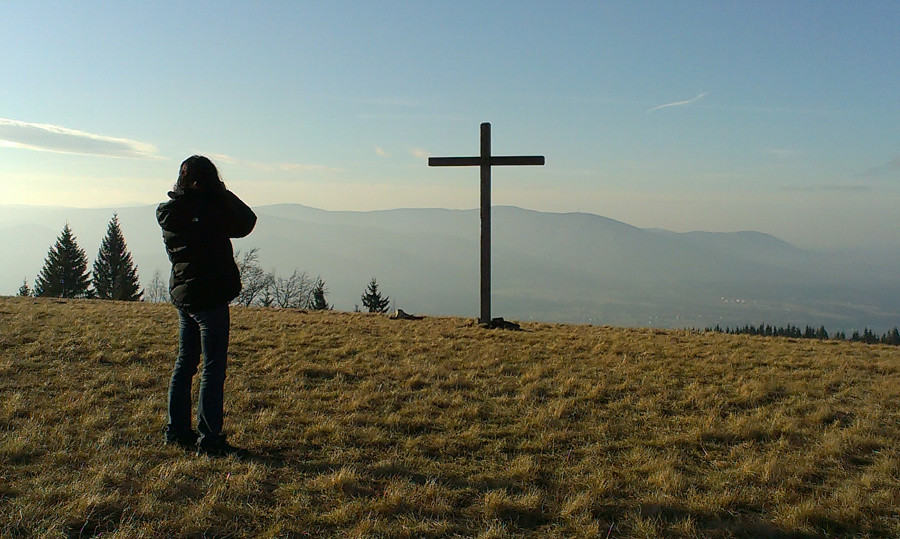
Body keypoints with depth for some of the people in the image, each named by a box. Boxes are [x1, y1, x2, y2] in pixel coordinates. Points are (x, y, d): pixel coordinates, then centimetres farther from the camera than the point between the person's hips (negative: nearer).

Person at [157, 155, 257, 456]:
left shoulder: (168, 212, 2)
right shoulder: (208, 210, -19)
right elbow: (245, 223, -7)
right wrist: (224, 193, -1)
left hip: (181, 294, 8)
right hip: (210, 296, -8)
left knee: (185, 363, 17)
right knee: (213, 368, -2)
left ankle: (177, 431, 25)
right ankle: (209, 439, 0)